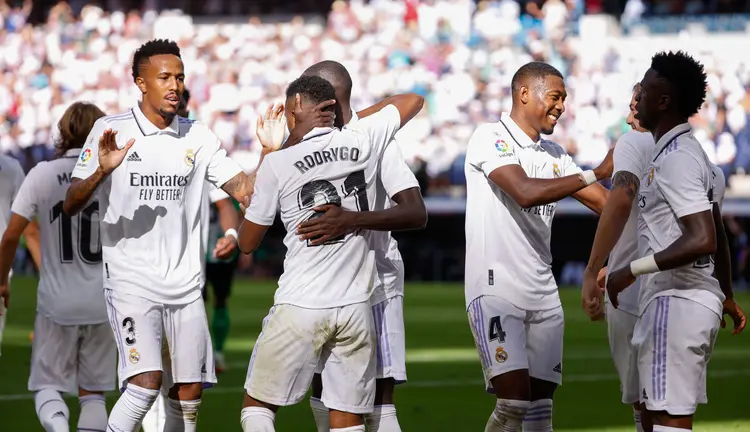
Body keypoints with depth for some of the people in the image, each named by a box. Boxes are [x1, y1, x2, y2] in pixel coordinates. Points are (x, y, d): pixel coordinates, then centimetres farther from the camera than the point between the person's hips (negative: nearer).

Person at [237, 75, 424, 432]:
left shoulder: (278, 164, -5)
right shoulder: (363, 140, 2)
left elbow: (247, 243, 8)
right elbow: (412, 100, 22)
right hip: (356, 307, 3)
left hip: (299, 308, -3)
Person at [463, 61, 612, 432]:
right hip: (496, 287, -7)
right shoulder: (491, 138, -7)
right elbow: (525, 192, -22)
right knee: (513, 401, -16)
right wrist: (596, 174, -22)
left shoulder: (554, 155, 16)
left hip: (543, 294, 7)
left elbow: (608, 204, 17)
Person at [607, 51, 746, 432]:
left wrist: (633, 270, -20)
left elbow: (702, 240, -25)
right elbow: (715, 238, 24)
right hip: (698, 297, 11)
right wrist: (726, 298, 34)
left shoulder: (675, 158, -16)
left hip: (676, 301, -11)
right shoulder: (689, 152, 16)